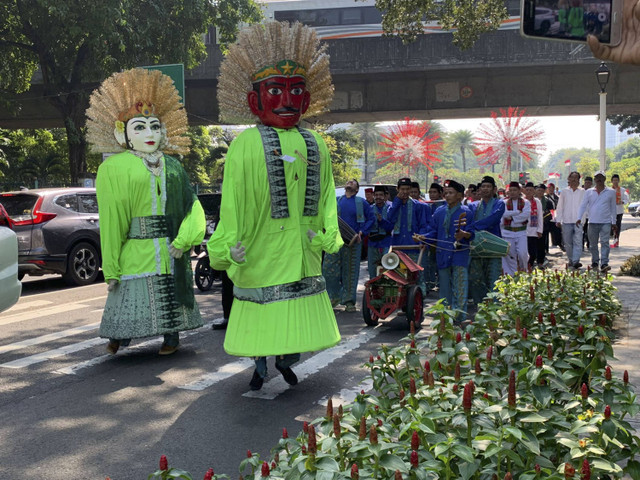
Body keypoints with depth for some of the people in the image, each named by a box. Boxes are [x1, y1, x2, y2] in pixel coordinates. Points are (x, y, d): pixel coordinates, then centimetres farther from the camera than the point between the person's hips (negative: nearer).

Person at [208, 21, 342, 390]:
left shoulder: (315, 145, 8)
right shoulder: (246, 144, -8)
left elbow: (325, 195, 10)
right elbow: (233, 198, -12)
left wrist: (329, 234, 1)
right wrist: (227, 245, -17)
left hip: (303, 250, 5)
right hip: (261, 249, -4)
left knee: (299, 308, 14)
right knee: (261, 312, 6)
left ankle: (287, 361, 32)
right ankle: (261, 366, 25)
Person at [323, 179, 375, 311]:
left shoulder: (361, 202, 8)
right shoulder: (336, 201, 12)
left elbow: (371, 219, 6)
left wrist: (361, 233, -6)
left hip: (353, 242, -1)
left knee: (351, 272, 2)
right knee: (328, 269, -3)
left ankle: (349, 301, 11)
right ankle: (335, 296, 17)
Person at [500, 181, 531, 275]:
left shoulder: (525, 202, 5)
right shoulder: (504, 202, 5)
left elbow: (526, 215, -11)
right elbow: (505, 214, -12)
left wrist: (512, 216, -11)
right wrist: (518, 212, -11)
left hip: (521, 232, -1)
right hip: (508, 232, 1)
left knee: (522, 253, -11)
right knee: (511, 254, 2)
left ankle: (523, 270, 15)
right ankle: (513, 274, 13)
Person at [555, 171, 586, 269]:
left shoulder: (582, 192, 6)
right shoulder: (564, 191, 7)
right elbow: (560, 206, 8)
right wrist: (558, 220, 3)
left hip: (578, 221, -1)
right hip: (566, 221, 1)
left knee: (578, 241, -12)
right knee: (568, 242, 7)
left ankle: (576, 261, -17)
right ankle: (570, 260, 20)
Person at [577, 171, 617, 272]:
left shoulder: (611, 192, 5)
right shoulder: (589, 192, 7)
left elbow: (613, 208, 10)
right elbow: (583, 206, 5)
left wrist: (614, 222, 9)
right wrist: (579, 218, -9)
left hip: (606, 222, -2)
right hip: (592, 222, 2)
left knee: (605, 242, -11)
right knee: (593, 244, 9)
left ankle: (604, 264, -15)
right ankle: (595, 262, 23)